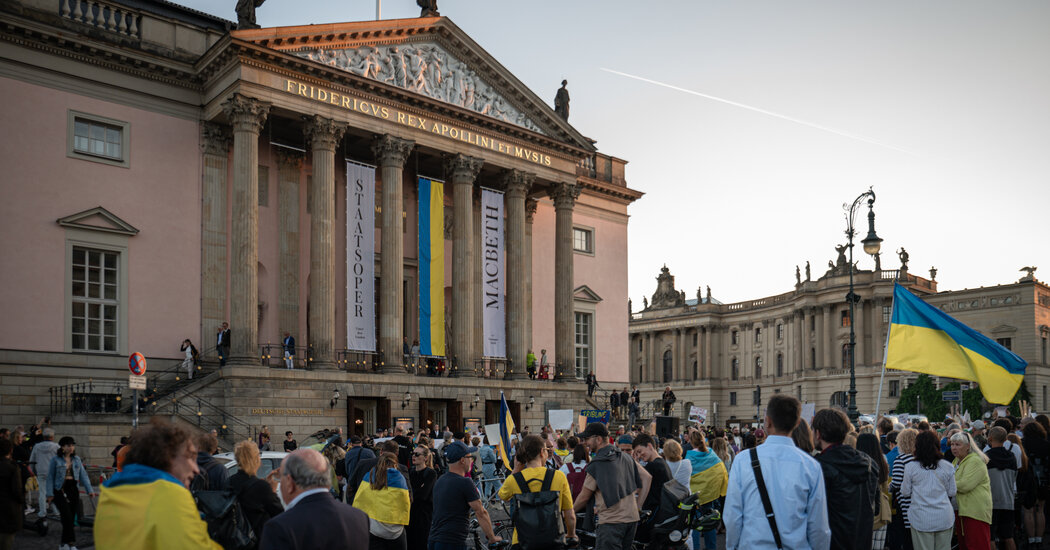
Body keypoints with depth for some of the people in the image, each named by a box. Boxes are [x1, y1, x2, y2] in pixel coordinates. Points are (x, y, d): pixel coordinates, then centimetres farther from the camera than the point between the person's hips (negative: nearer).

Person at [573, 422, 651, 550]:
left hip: (611, 522, -7)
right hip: (632, 518, 8)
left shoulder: (596, 465, -12)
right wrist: (638, 505, 15)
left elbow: (584, 497, -4)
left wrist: (570, 511, 13)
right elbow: (647, 478, 12)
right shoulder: (625, 457, 9)